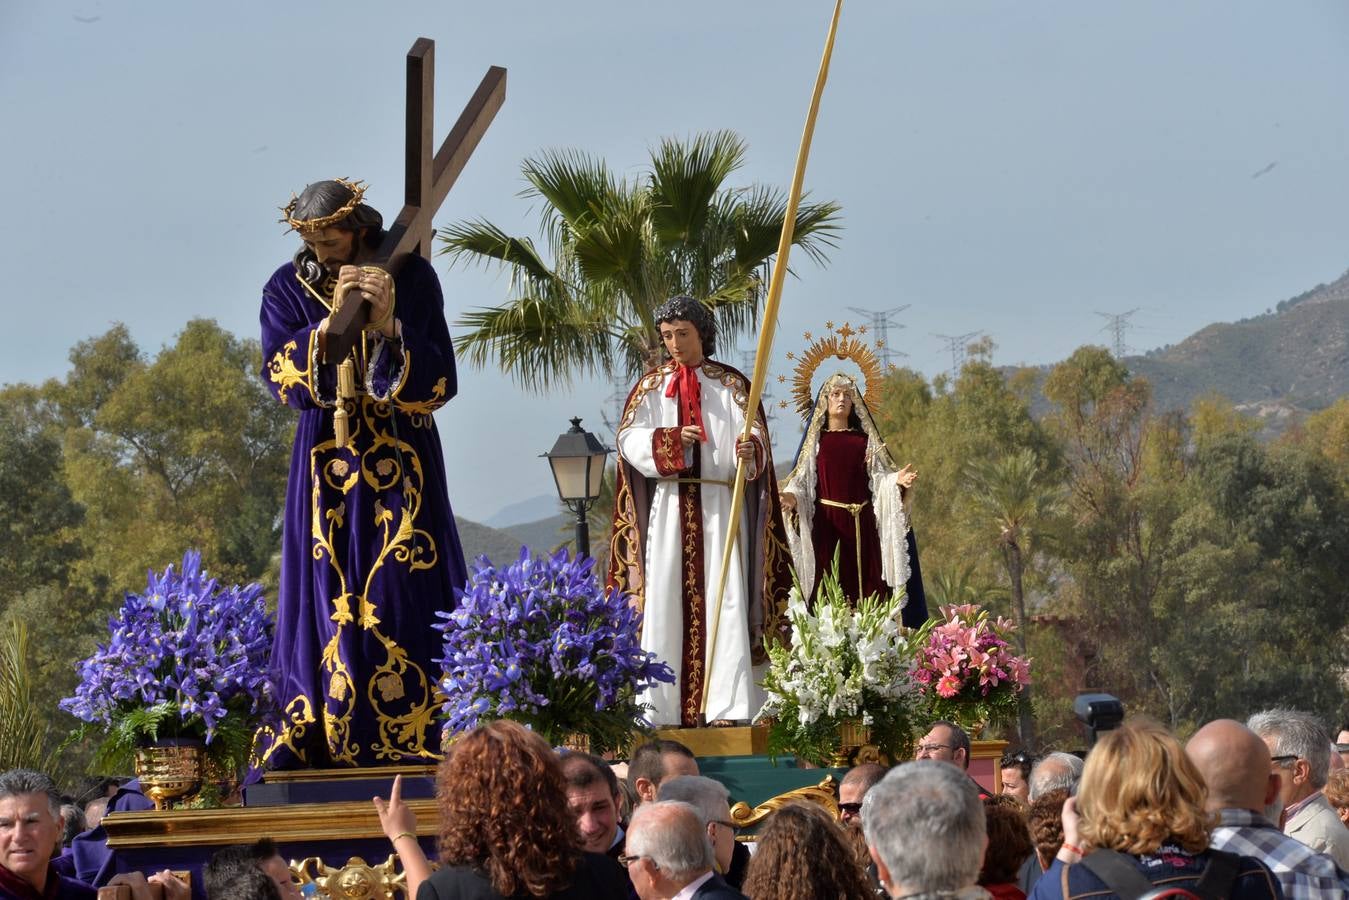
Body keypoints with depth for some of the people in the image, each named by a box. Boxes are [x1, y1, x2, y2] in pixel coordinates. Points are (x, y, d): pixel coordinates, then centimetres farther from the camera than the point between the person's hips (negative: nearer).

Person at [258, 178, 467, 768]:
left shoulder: (411, 276, -2)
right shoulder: (289, 288, 2)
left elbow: (439, 381, -8)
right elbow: (280, 377, -10)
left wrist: (388, 326, -23)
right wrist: (332, 319, -22)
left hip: (402, 464, -1)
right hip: (327, 465, 1)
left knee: (405, 591, -5)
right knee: (327, 599, -1)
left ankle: (415, 737, -2)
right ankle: (321, 737, 1)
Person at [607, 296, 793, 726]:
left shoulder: (731, 385, 9)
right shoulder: (651, 386, 13)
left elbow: (756, 434, -2)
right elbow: (628, 438, 2)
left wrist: (749, 450, -25)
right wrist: (669, 440, -15)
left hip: (720, 507, -1)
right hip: (669, 505, 1)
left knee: (724, 601, -10)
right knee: (666, 601, -4)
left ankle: (728, 706, -15)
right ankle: (660, 707, -4)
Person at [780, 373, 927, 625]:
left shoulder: (865, 439, 13)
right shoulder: (816, 439, 11)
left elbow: (878, 477, 6)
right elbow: (803, 479, 4)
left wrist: (896, 480, -15)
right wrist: (791, 496, -16)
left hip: (862, 524, 1)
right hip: (825, 522, -1)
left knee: (865, 582, -5)